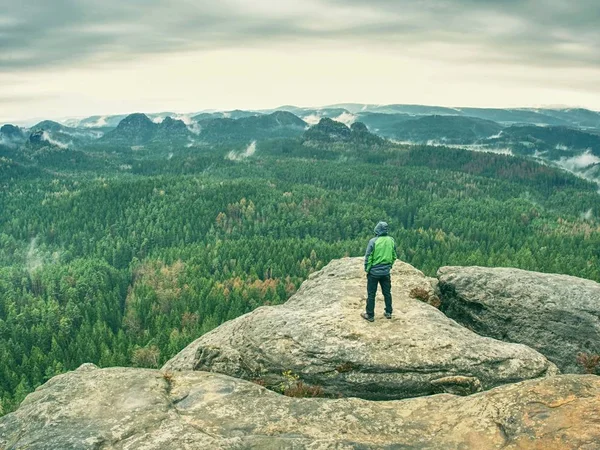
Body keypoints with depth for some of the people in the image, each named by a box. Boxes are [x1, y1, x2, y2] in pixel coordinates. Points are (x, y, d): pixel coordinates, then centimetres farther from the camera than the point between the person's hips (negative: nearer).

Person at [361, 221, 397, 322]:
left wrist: (367, 269, 0)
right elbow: (394, 256, 6)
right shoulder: (391, 240, -3)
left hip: (374, 272, -4)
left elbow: (368, 257, -13)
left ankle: (370, 315, 13)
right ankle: (388, 312, 27)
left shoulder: (373, 241, -17)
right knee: (387, 292, 17)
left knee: (371, 294, 6)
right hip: (386, 272, 4)